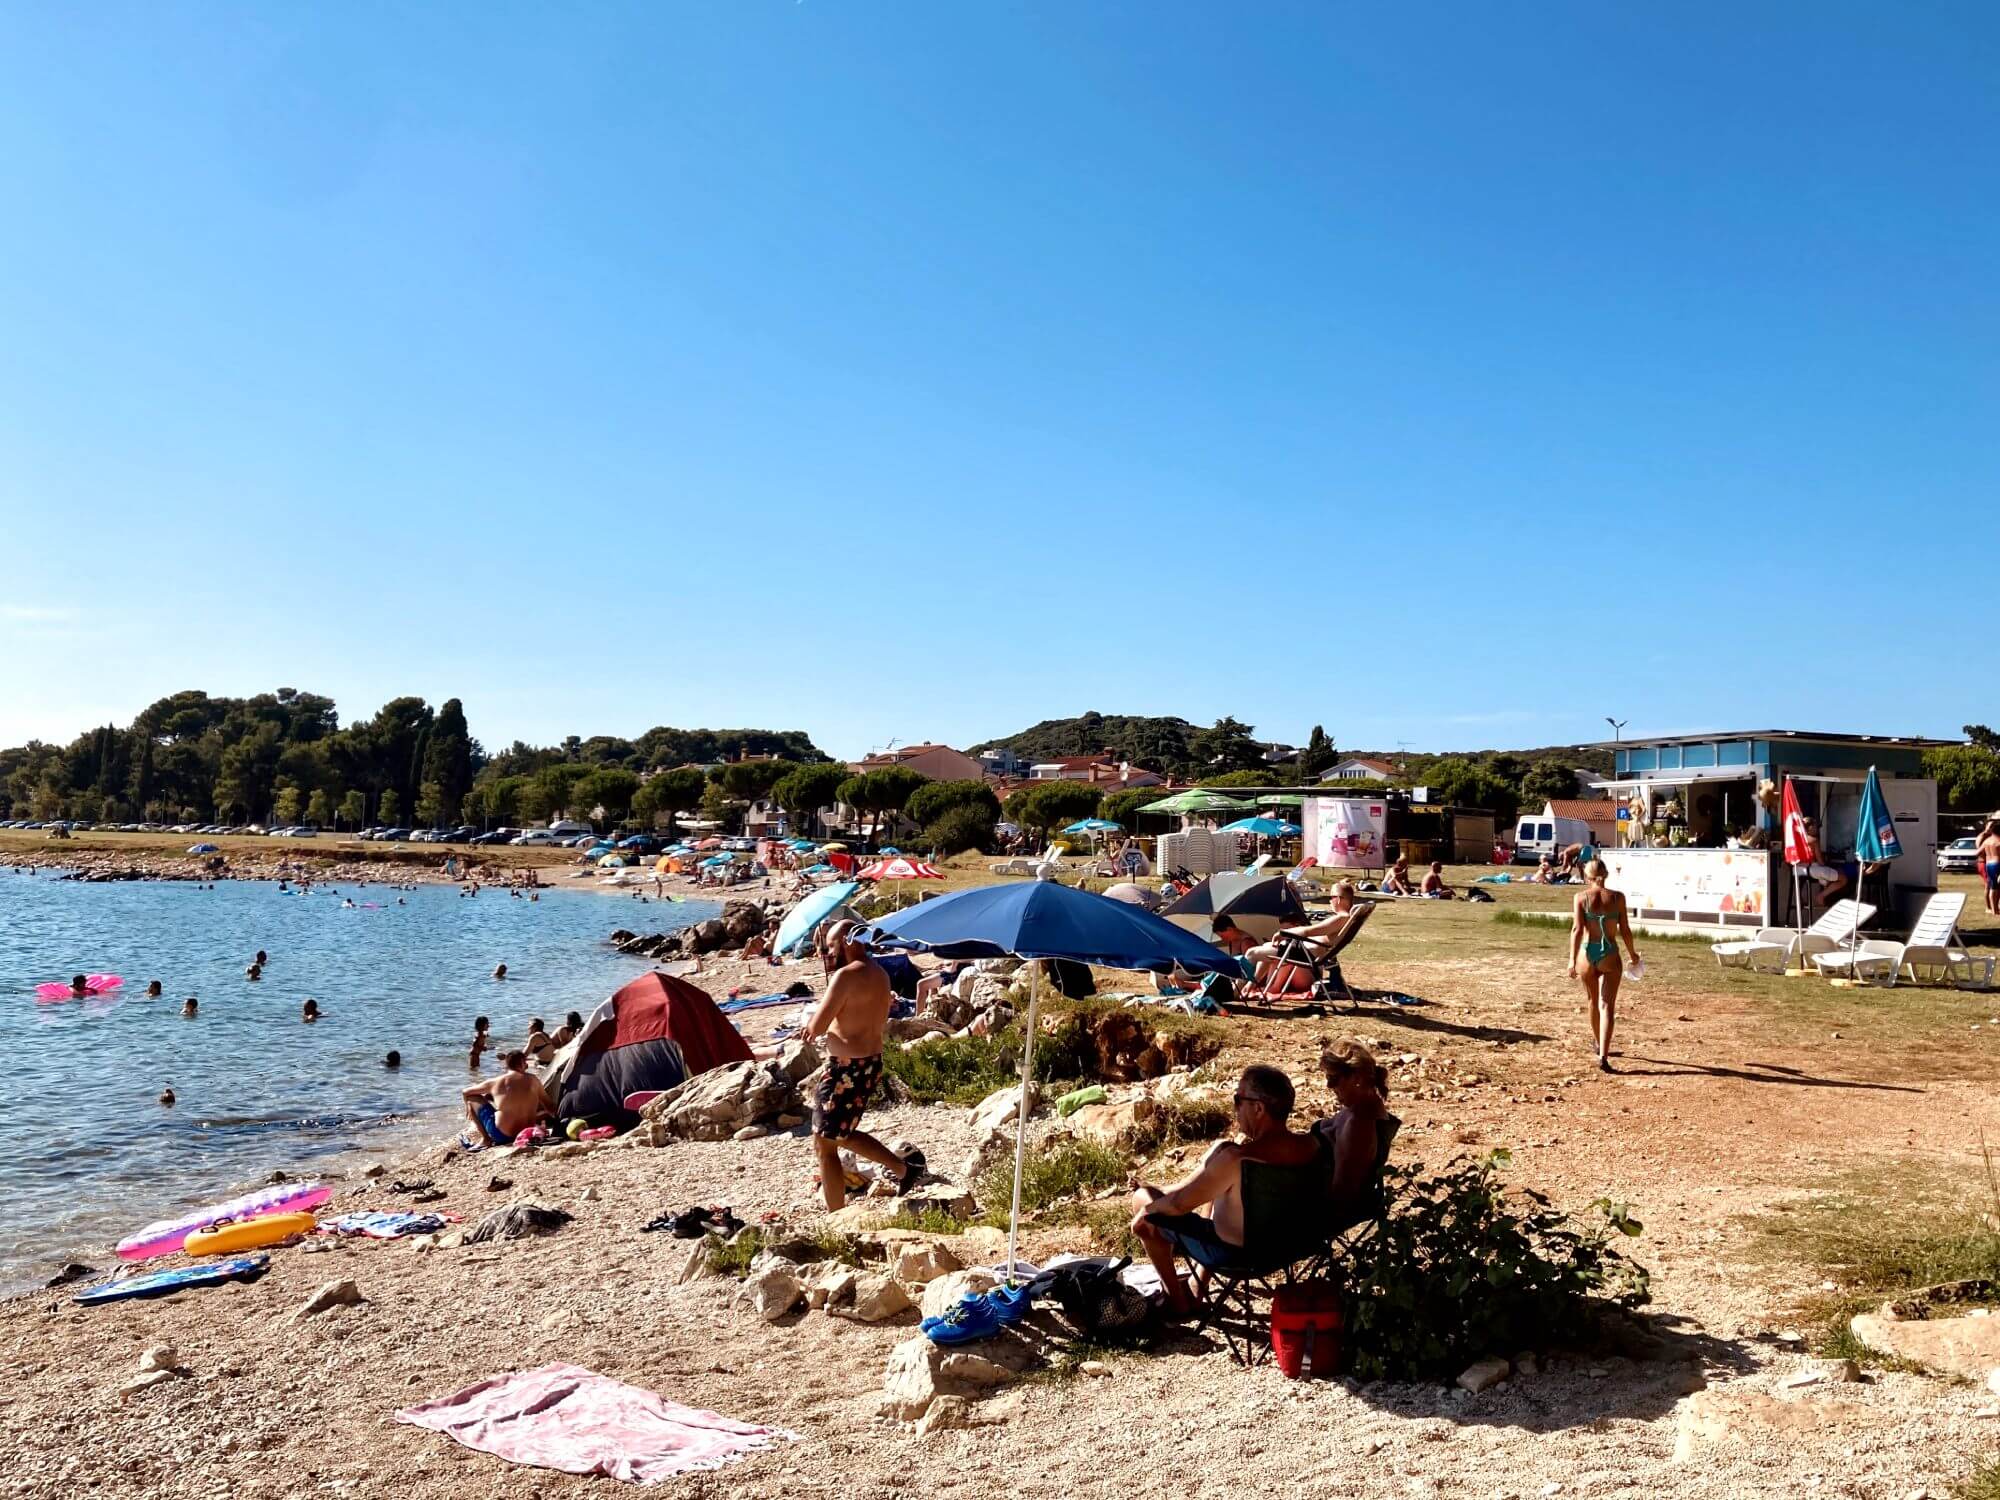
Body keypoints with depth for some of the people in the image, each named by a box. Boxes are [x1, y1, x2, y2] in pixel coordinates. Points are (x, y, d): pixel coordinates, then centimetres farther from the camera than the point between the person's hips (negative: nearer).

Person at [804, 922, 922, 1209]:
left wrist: (816, 1012, 2)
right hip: (870, 1064, 9)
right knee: (840, 1135, 27)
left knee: (825, 1146, 3)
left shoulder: (847, 975, -19)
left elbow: (817, 1028, -20)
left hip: (847, 1069, -9)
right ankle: (904, 1167, 27)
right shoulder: (878, 974, 10)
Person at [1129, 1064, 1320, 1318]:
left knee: (1142, 1199, 9)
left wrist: (1147, 1208, -4)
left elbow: (1179, 1203, -21)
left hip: (1231, 1253, -6)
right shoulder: (1312, 1145, -15)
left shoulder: (1236, 1159, -34)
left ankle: (1176, 1300, 25)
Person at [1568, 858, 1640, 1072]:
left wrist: (1572, 960, -12)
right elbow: (1625, 930, 1)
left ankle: (1598, 1042, 43)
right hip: (1610, 955, -1)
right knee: (1607, 1006, -3)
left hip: (1588, 953, 1)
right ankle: (1603, 1055, -16)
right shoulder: (1617, 897, -1)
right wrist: (1632, 953, 17)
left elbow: (1577, 929, -11)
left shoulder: (1581, 897, -3)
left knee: (1594, 1001, 22)